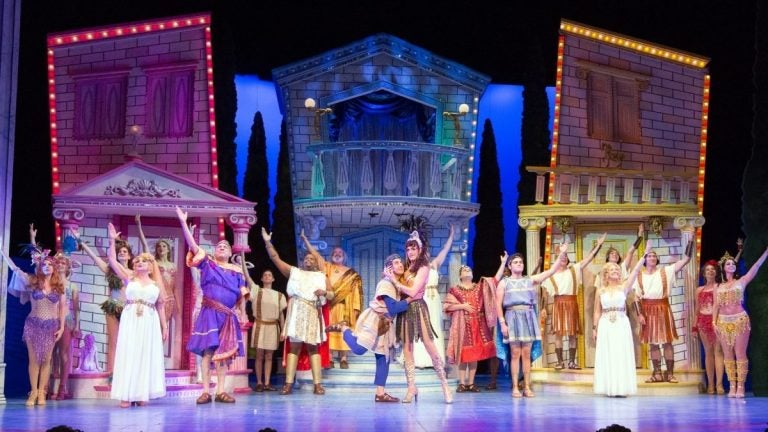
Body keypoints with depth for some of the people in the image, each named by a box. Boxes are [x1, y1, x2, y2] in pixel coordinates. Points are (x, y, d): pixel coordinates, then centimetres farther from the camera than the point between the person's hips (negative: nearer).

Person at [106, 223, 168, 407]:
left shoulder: (156, 284, 11)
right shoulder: (129, 277, 8)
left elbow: (160, 306, 13)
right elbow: (112, 260, 2)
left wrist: (164, 326, 9)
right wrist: (112, 241, -5)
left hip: (149, 322, 1)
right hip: (130, 321, -1)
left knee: (146, 356, 0)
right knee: (129, 355, -4)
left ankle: (142, 394, 5)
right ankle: (127, 394, -5)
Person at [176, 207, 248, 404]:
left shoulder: (236, 271, 12)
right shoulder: (207, 263, 5)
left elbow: (241, 295, 13)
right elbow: (192, 244, -4)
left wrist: (243, 313, 6)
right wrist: (183, 223, -12)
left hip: (228, 315, 3)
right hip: (209, 312, -3)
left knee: (224, 351, 2)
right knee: (207, 350, -8)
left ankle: (221, 391, 5)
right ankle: (206, 391, -8)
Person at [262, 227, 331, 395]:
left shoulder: (321, 277, 18)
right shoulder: (294, 272, 16)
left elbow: (332, 294, 13)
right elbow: (275, 258, 11)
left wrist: (324, 292, -9)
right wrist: (268, 242, 2)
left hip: (313, 314, 1)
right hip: (296, 313, 0)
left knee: (313, 348, -1)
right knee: (294, 346, -6)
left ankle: (317, 384, -5)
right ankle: (288, 384, -8)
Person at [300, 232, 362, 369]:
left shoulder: (350, 273, 12)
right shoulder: (327, 267, 15)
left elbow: (355, 290, 5)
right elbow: (315, 254, 8)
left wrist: (355, 307, -5)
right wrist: (305, 240, 0)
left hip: (343, 307, -1)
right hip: (328, 305, 1)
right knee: (328, 330, -4)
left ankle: (343, 358, -5)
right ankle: (329, 358, -4)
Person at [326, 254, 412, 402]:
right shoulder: (386, 283, -18)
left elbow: (396, 306, 9)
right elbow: (393, 308, -24)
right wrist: (409, 300, -21)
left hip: (385, 323, 9)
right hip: (373, 320, -9)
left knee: (384, 358, 5)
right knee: (358, 349, -16)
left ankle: (380, 393, 8)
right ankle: (343, 328, 11)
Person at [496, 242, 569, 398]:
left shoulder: (530, 280, 11)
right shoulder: (504, 282, 5)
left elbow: (551, 271, 5)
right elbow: (498, 304, 0)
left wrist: (561, 254, -5)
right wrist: (502, 323, -9)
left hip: (529, 317, 3)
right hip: (513, 317, -2)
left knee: (527, 354, 3)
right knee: (515, 354, -3)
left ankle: (527, 387, 6)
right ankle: (515, 388, 0)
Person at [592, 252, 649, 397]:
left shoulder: (624, 287, 4)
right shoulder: (600, 291, 7)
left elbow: (635, 271, -5)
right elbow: (597, 311, 10)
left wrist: (645, 254, -11)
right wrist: (594, 328, 6)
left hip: (621, 324, -1)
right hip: (605, 325, 1)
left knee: (621, 355, -2)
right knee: (607, 356, 1)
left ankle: (621, 387, 0)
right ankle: (609, 388, 5)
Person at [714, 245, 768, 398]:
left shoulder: (742, 281, 6)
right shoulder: (719, 287, 13)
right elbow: (716, 306, 10)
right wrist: (714, 322, -2)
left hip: (740, 320, -3)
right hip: (724, 322, 3)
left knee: (740, 354, -5)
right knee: (728, 355, 3)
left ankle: (741, 386, -4)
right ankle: (732, 386, 6)